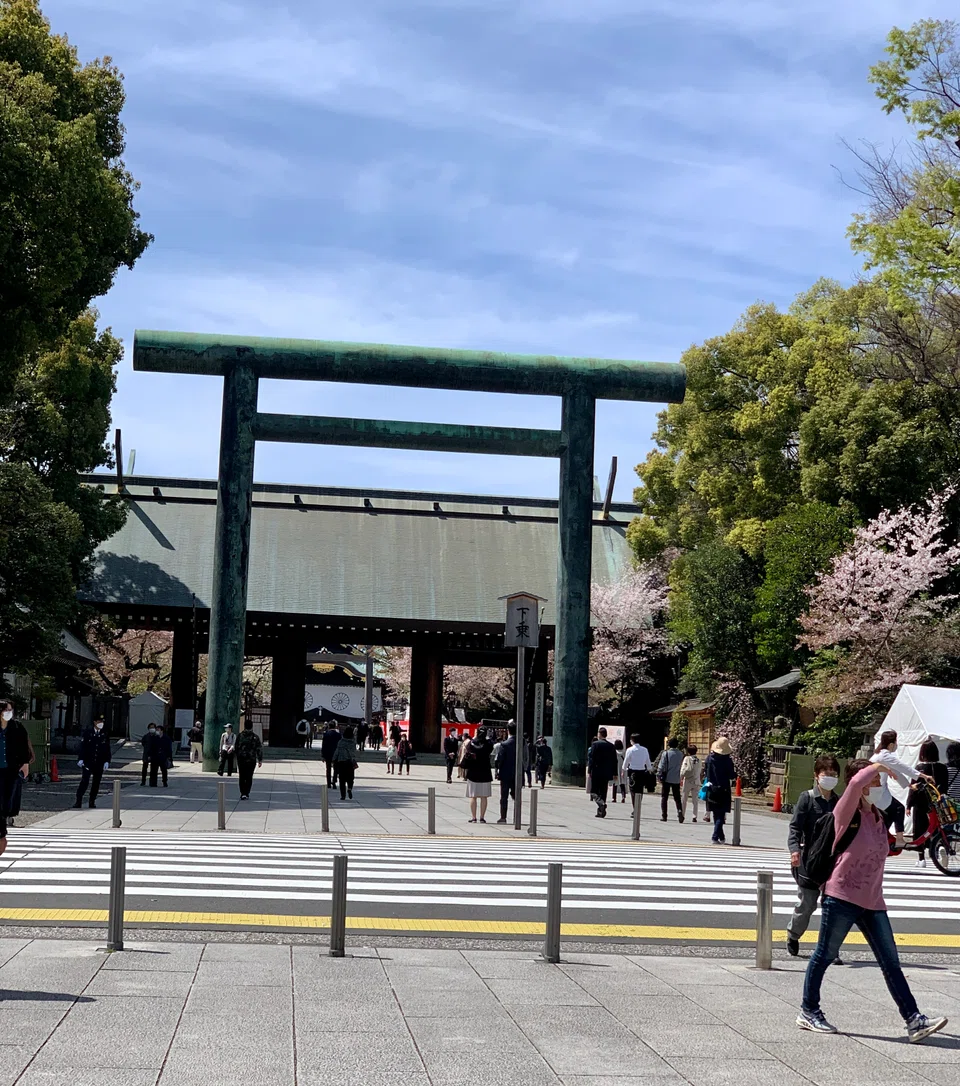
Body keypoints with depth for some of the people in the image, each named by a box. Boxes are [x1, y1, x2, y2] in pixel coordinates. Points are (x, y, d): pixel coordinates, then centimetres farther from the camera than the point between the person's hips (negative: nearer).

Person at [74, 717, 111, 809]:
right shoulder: (87, 733, 0)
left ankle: (92, 802, 16)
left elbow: (107, 749, 8)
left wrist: (107, 761, -1)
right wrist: (81, 759, -11)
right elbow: (82, 747, -3)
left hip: (99, 763, 3)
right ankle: (79, 801, -7)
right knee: (84, 782, -9)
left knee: (96, 783, 7)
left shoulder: (105, 735, 7)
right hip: (87, 763, -3)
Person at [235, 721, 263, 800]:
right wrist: (260, 760, 3)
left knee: (242, 777, 7)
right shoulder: (255, 737, -3)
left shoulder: (240, 735, -2)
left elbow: (235, 747, 3)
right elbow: (259, 749, -3)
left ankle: (243, 793, -4)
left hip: (241, 759, 0)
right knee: (249, 777, 7)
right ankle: (246, 794, 5)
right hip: (251, 760, 0)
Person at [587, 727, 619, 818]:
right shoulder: (611, 746, 7)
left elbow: (591, 758, -10)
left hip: (596, 772, -5)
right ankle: (601, 811, 9)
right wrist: (614, 773, 13)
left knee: (594, 791, 1)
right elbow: (614, 761, 9)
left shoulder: (595, 744, -7)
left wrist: (589, 771, -7)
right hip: (606, 773, 5)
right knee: (603, 792, 10)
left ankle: (601, 804, -23)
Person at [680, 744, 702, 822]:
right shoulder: (699, 760, 5)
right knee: (695, 800, 7)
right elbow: (700, 771, 8)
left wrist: (681, 778, -5)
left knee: (684, 799, 6)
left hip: (688, 781, -3)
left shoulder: (687, 758, -8)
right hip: (696, 782, 3)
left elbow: (684, 769, -14)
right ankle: (695, 816, 2)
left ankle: (682, 815, 6)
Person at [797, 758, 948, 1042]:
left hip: (872, 902, 7)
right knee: (824, 956, 5)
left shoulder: (879, 817, 14)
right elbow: (857, 782, -28)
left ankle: (914, 1021, 1)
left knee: (891, 963, 3)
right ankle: (808, 1012, 18)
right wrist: (876, 767, -12)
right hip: (841, 898, -7)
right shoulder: (846, 813, -9)